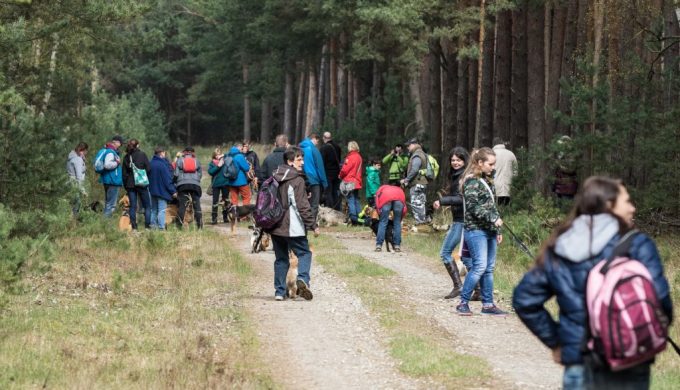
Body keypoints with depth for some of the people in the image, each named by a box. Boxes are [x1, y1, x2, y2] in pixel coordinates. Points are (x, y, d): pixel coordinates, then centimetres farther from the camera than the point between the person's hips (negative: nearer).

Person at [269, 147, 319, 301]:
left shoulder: (275, 178, 10)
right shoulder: (297, 180, -12)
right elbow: (302, 206, -14)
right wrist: (313, 225, -8)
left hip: (275, 227, 6)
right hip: (292, 228, -6)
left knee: (281, 258, 13)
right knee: (304, 253, 4)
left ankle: (279, 291, 10)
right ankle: (303, 279, -20)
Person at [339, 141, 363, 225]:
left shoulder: (351, 157, -14)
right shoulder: (359, 157, 9)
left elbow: (345, 169, -14)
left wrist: (340, 176, 5)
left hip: (349, 182, -8)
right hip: (357, 182, 8)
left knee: (351, 200, -6)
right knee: (356, 200, 14)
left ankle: (353, 219, -11)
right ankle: (358, 219, 16)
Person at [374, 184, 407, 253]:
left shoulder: (381, 189, 41)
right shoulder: (399, 189, 44)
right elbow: (404, 208, 32)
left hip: (385, 199, -1)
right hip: (399, 198, 1)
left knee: (383, 222, 7)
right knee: (397, 222, 14)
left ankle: (379, 245, 3)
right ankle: (397, 246, 12)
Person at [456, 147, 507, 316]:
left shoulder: (487, 181, 17)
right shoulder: (471, 182, -10)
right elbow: (473, 207, -17)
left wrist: (497, 230, 20)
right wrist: (493, 219, -18)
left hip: (489, 231, 9)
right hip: (475, 230, -9)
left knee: (489, 268, 8)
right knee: (480, 266, -14)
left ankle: (488, 304, 12)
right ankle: (463, 303, -6)